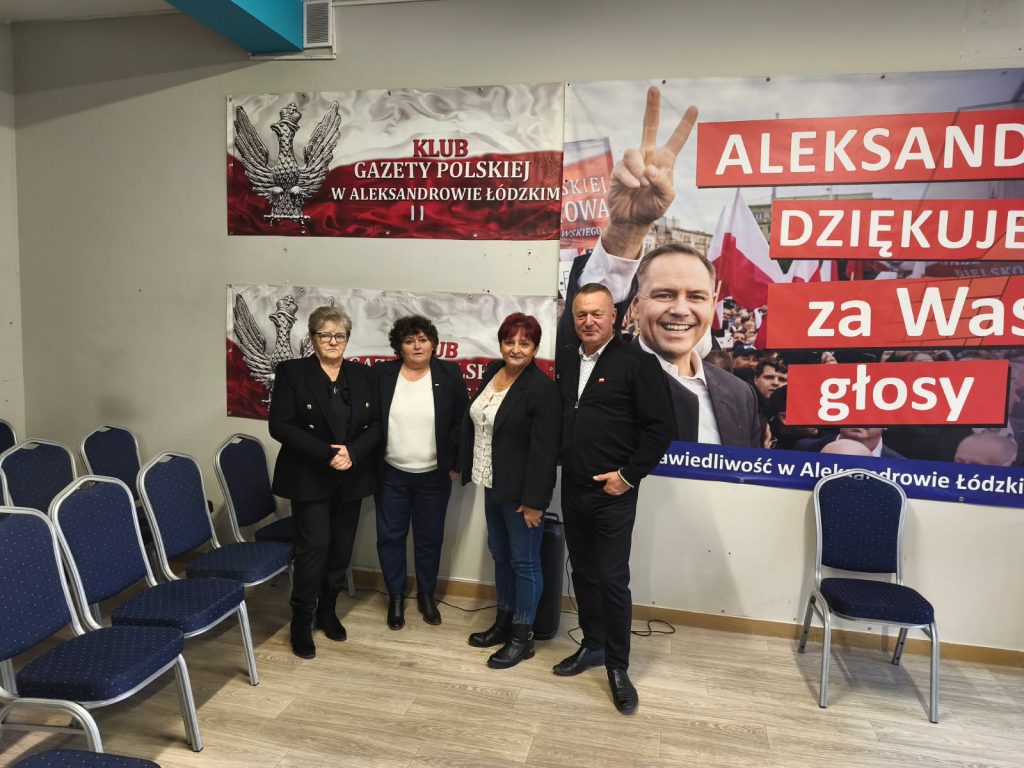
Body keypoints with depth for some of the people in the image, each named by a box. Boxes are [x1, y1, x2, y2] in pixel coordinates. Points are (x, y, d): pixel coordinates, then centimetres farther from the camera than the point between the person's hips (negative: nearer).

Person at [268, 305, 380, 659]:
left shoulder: (361, 374, 6)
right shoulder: (291, 372, -4)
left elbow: (375, 424, 3)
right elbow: (280, 425, -11)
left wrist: (352, 452, -15)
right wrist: (325, 454, -19)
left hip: (351, 479, 4)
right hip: (309, 478, -4)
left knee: (341, 548, 9)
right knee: (314, 546, -6)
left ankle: (327, 610, 29)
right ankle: (301, 620, 11)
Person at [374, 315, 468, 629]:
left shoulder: (449, 375, -5)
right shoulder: (381, 374, -3)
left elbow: (462, 422, -3)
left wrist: (454, 463, -7)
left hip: (434, 475, -1)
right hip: (391, 474, 1)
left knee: (429, 538, 12)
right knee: (390, 536, 9)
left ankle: (426, 595, 30)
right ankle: (396, 597, 27)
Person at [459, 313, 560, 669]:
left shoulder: (542, 387, -18)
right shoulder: (493, 372, 6)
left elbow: (544, 449, -20)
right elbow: (474, 421, 14)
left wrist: (534, 500, -20)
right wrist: (465, 467, 14)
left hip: (521, 489, -8)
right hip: (493, 484, 8)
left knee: (524, 560, 5)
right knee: (500, 554, 19)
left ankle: (522, 637, 19)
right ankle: (504, 621, 35)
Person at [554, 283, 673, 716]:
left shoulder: (636, 362, -11)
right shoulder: (564, 361, 8)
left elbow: (660, 427, -13)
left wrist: (629, 475, -14)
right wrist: (561, 466, 7)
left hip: (613, 494, -6)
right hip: (572, 490, 6)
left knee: (613, 580, 0)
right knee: (583, 573, 16)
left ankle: (618, 666, 16)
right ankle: (592, 646, 34)